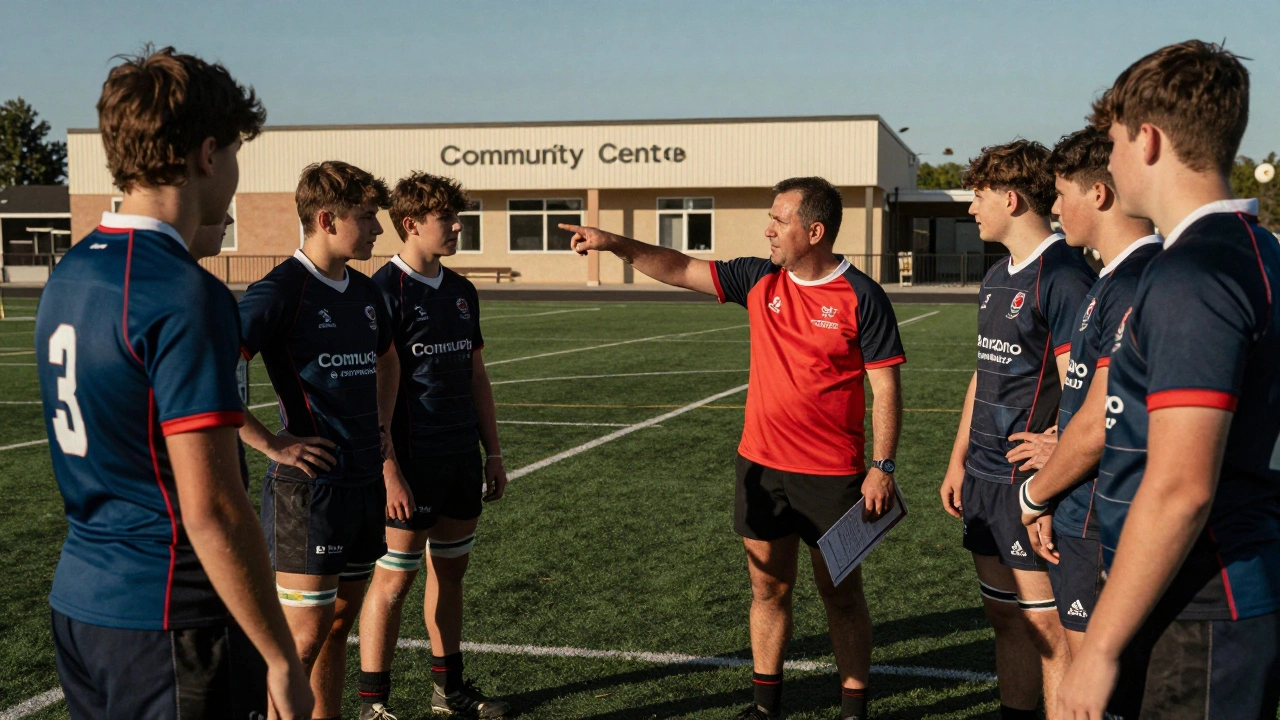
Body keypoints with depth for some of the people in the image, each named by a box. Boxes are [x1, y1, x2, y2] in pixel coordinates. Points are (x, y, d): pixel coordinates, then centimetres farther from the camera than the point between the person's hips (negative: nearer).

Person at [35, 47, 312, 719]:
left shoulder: (67, 276, 6)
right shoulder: (183, 296, -21)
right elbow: (210, 509, -24)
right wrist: (280, 658, -17)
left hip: (78, 600, 9)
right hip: (167, 620, -8)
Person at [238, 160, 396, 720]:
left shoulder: (364, 291, 10)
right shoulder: (279, 291, -14)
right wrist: (272, 444, -18)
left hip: (366, 480, 8)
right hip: (310, 485, -8)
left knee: (340, 621, 16)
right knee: (303, 638, -2)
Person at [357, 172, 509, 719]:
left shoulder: (461, 291, 12)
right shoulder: (385, 291, -11)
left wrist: (492, 453, 15)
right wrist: (388, 473, -18)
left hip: (462, 462, 7)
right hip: (411, 467, -7)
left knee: (450, 571, 15)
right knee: (394, 577, 0)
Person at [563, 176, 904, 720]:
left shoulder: (861, 297, -10)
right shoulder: (760, 280, 3)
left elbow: (886, 387, -9)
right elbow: (681, 270, 6)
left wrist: (883, 466, -12)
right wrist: (616, 244, -3)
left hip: (832, 475, -4)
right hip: (761, 467, 5)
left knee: (841, 594, 7)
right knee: (768, 588, 14)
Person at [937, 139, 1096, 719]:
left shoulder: (1063, 276, -13)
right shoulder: (997, 278, 15)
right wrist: (959, 460, 18)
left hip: (1031, 482, -9)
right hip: (986, 478, 9)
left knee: (1047, 629, -1)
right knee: (1006, 617, 16)